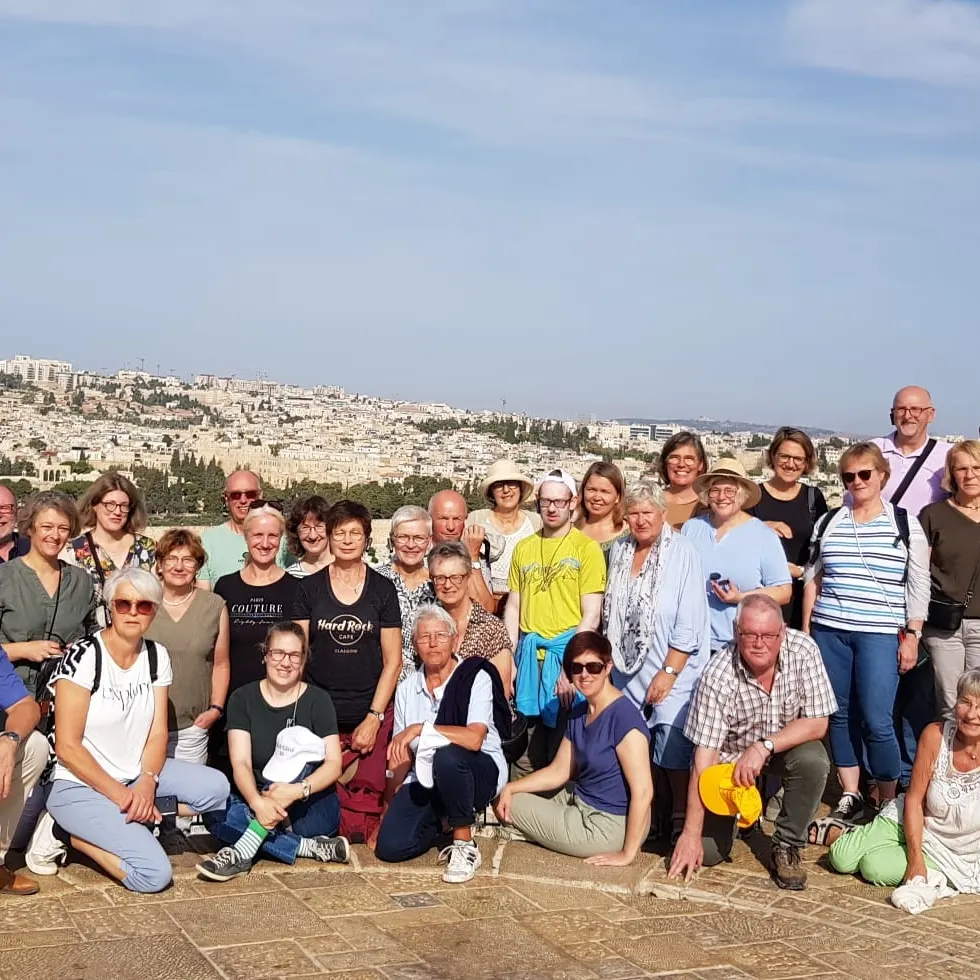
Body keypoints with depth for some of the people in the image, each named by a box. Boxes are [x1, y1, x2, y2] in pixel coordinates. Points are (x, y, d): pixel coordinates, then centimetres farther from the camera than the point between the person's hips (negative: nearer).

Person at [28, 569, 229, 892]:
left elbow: (157, 733, 1)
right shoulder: (83, 656, -16)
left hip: (136, 775, 7)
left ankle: (122, 823, -7)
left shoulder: (157, 656, 2)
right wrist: (119, 795, -20)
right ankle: (66, 833, -2)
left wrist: (147, 783, -17)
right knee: (155, 874, -21)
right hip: (80, 785, -7)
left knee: (215, 787, -14)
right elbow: (67, 747, -18)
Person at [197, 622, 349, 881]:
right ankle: (311, 848, -26)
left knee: (296, 750, -29)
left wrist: (297, 791, -32)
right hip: (257, 802, 1)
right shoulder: (243, 699, 0)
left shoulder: (318, 700, -2)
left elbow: (334, 764, -11)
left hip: (312, 808, -1)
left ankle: (243, 852, -34)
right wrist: (258, 802, -33)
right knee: (215, 814, -29)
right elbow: (240, 762, -12)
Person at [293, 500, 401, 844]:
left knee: (368, 797, -5)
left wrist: (374, 718, -5)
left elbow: (392, 661, 2)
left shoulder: (382, 589, 3)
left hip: (371, 713, 0)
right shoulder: (309, 588, 4)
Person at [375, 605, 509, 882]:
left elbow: (474, 739, -25)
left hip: (480, 772, -5)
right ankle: (441, 822, 17)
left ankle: (465, 845, -19)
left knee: (446, 756, -39)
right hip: (425, 780, 5)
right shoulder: (407, 688, 7)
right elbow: (401, 753, 9)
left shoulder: (476, 677, -10)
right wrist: (392, 797, -1)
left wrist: (420, 729, -26)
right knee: (390, 846, -16)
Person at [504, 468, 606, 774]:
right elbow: (513, 606, 14)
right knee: (527, 742, 9)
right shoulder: (524, 548, 11)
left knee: (564, 744, 2)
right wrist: (510, 657, 4)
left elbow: (591, 614, -7)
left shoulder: (587, 548, -3)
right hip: (529, 654, 4)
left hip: (567, 653, -4)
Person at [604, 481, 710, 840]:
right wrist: (609, 656, 15)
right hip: (627, 669, 5)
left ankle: (681, 816, 5)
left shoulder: (682, 552, -10)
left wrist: (669, 672, -16)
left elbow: (689, 623, -14)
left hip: (673, 669, -5)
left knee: (672, 743, -9)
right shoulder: (619, 551, 7)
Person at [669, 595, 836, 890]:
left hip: (786, 746, 1)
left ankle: (787, 848, -9)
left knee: (814, 762, -32)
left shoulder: (803, 650, -23)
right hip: (730, 758, -1)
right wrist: (691, 833, -27)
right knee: (708, 851, -11)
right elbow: (704, 756, -26)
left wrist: (764, 746, -33)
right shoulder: (718, 675, -28)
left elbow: (817, 723, -19)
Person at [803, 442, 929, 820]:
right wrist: (805, 628, 9)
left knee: (876, 721, -7)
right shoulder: (829, 522, 9)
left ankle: (889, 804, 9)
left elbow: (918, 587, 1)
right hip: (828, 632, 3)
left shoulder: (906, 524, 1)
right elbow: (813, 578, 13)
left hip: (880, 635, -3)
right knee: (840, 715, 8)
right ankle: (850, 797, 19)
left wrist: (912, 636, -4)